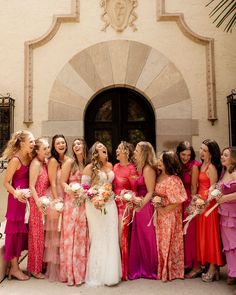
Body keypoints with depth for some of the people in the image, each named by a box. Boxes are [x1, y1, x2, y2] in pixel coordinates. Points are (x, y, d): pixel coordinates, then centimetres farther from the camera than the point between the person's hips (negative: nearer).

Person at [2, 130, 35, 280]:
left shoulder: (29, 157, 5)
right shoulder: (15, 160, -17)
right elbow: (6, 182, -13)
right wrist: (16, 193, -26)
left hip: (25, 197, 8)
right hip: (17, 198, -8)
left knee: (22, 230, 15)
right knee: (15, 231, 3)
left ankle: (15, 266, 29)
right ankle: (14, 268, 16)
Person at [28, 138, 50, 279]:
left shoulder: (45, 162, 8)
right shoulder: (36, 164, -15)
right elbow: (31, 186, -18)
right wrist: (38, 202, -23)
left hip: (44, 201, 7)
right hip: (37, 203, -7)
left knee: (42, 234, 15)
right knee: (37, 234, 4)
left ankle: (41, 264, 30)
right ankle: (35, 268, 20)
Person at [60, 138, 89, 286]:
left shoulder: (88, 164, 12)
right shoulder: (69, 162, 0)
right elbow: (63, 182, -4)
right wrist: (70, 189, -22)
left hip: (84, 203, 4)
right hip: (71, 202, -4)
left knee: (82, 236, 7)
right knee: (71, 235, -3)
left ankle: (81, 271, 18)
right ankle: (71, 273, 8)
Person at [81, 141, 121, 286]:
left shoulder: (110, 165, 10)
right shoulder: (90, 167, -4)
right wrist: (93, 200, -20)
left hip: (110, 204, 5)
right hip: (95, 205, -4)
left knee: (111, 238, 6)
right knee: (98, 238, 2)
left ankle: (110, 274, 19)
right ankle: (96, 274, 17)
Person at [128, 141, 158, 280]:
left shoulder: (148, 169, -15)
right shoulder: (141, 168, 11)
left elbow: (150, 192, -15)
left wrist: (141, 206, -17)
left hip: (145, 208, -8)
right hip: (140, 207, 8)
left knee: (147, 238, 5)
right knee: (139, 238, 15)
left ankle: (150, 270, 22)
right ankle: (140, 268, 28)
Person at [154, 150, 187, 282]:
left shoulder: (173, 180, -23)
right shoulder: (159, 175, 1)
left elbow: (178, 201, -21)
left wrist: (164, 209, -16)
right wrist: (155, 201, -3)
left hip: (170, 215, -7)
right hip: (160, 215, 7)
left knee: (168, 241, 9)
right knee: (161, 241, 17)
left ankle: (170, 271, 30)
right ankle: (162, 268, 35)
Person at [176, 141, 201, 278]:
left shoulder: (193, 166, -9)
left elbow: (194, 187, -9)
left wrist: (192, 204, -11)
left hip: (190, 201, -5)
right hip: (179, 202, 5)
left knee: (191, 233, 0)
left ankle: (196, 266, 12)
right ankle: (187, 262, 25)